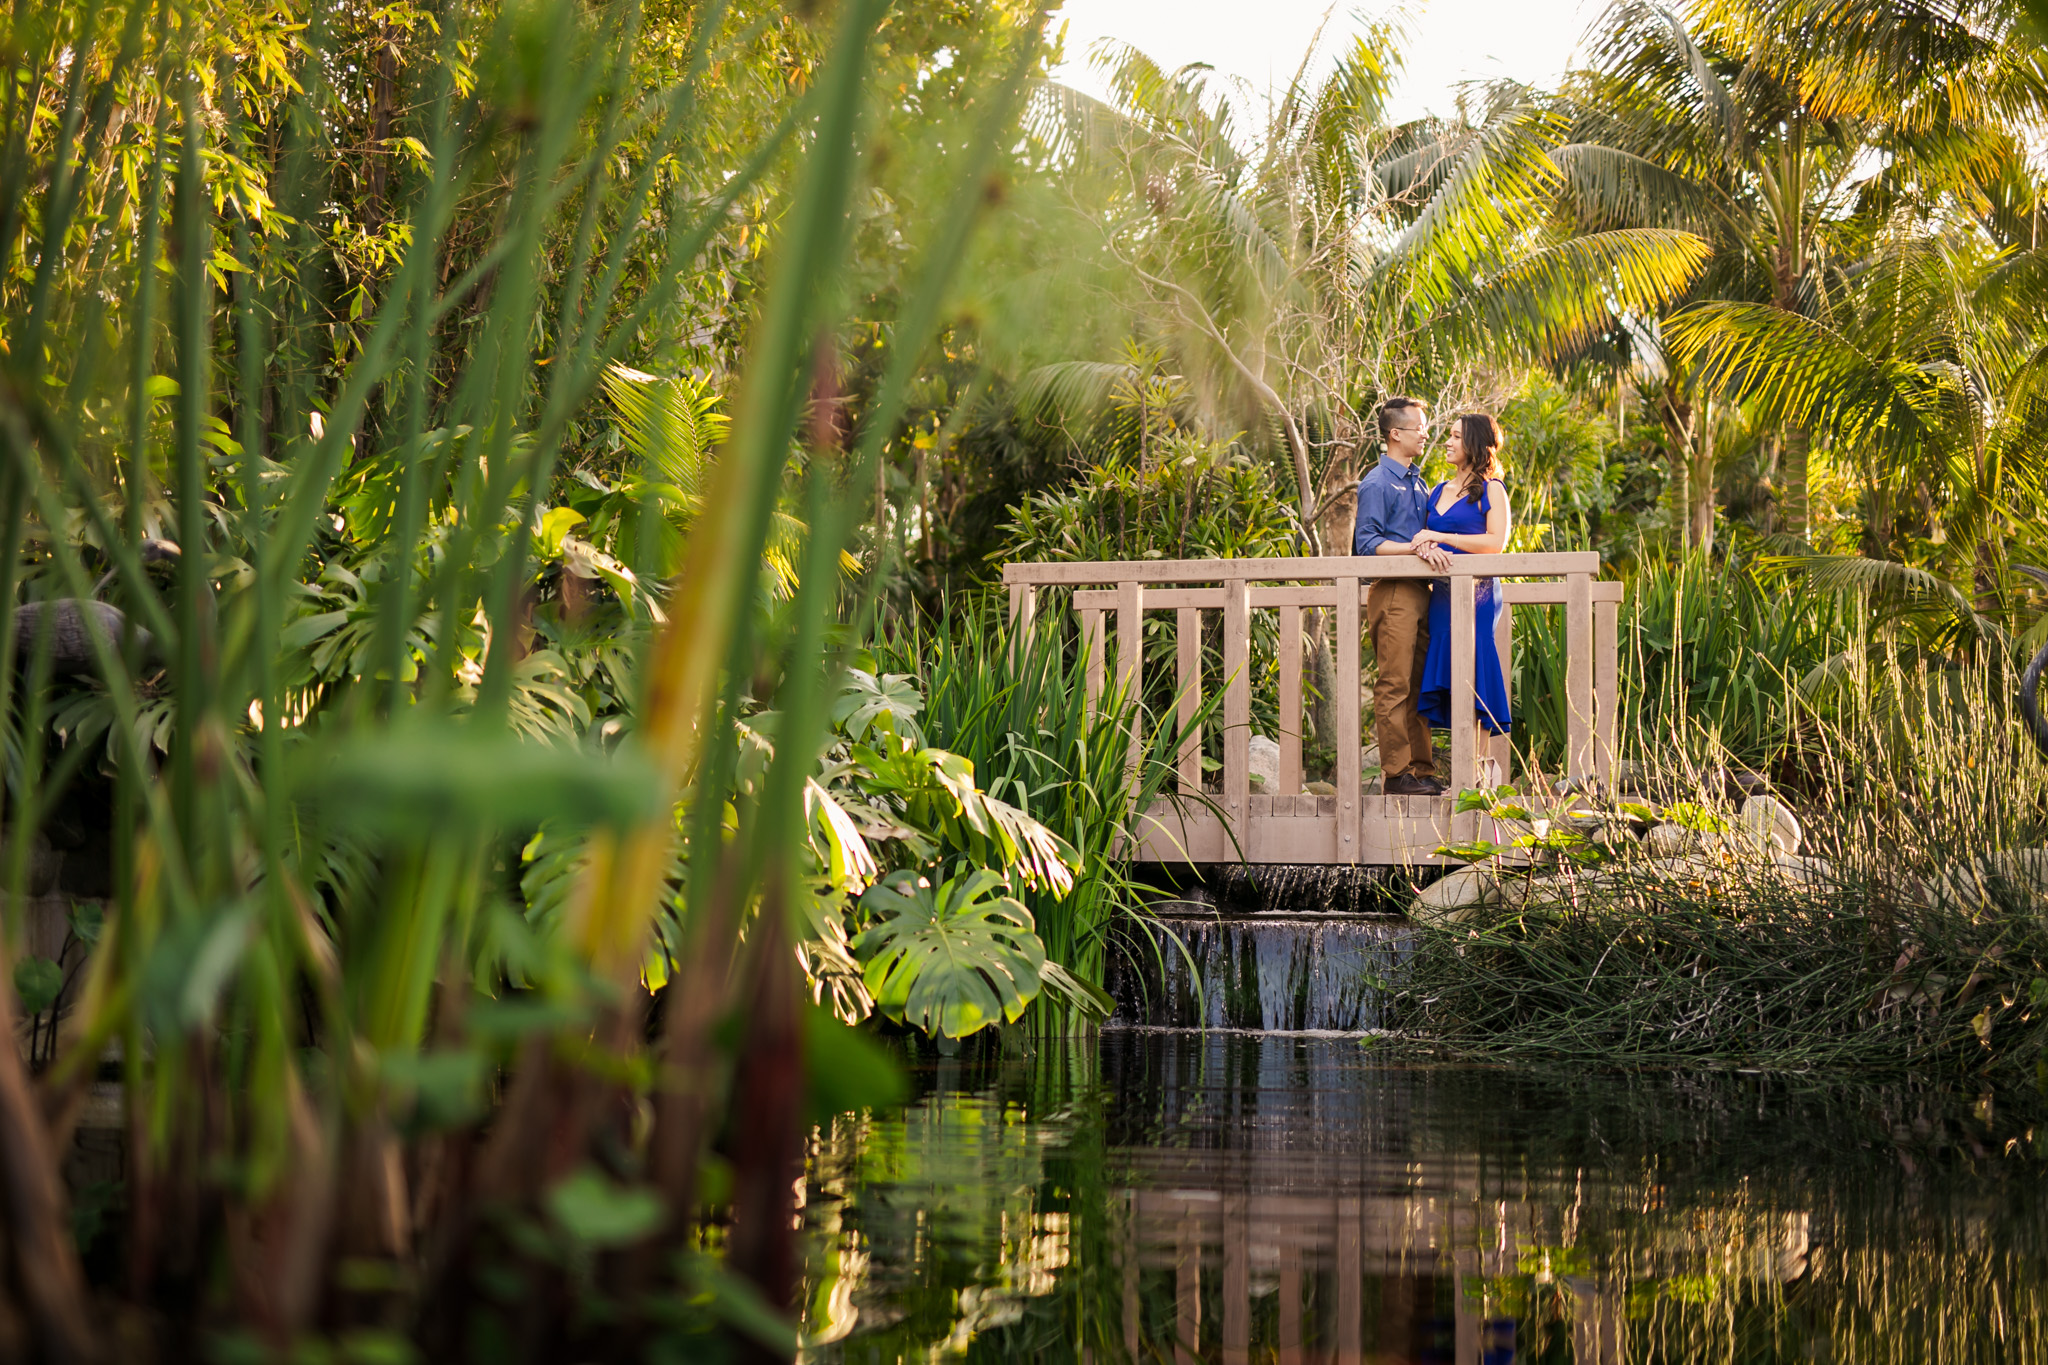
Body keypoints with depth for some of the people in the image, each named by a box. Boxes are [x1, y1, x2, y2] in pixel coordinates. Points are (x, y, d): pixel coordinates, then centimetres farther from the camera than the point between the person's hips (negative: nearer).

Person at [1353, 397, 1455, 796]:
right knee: (1395, 685, -8)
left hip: (1420, 591, 8)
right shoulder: (1377, 484, -6)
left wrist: (1433, 546, 6)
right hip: (1392, 592, -8)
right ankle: (1397, 774, -6)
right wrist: (1414, 547, -21)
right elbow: (1367, 543, -13)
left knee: (1419, 686, 10)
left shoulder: (1418, 483, 20)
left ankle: (1422, 770, 14)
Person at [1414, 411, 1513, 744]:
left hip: (1475, 595, -6)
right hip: (1441, 594, 6)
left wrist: (1441, 537, -14)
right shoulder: (1438, 491, 18)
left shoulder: (1490, 490, -1)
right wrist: (1423, 547, -4)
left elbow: (1496, 542, -12)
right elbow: (1424, 536, 21)